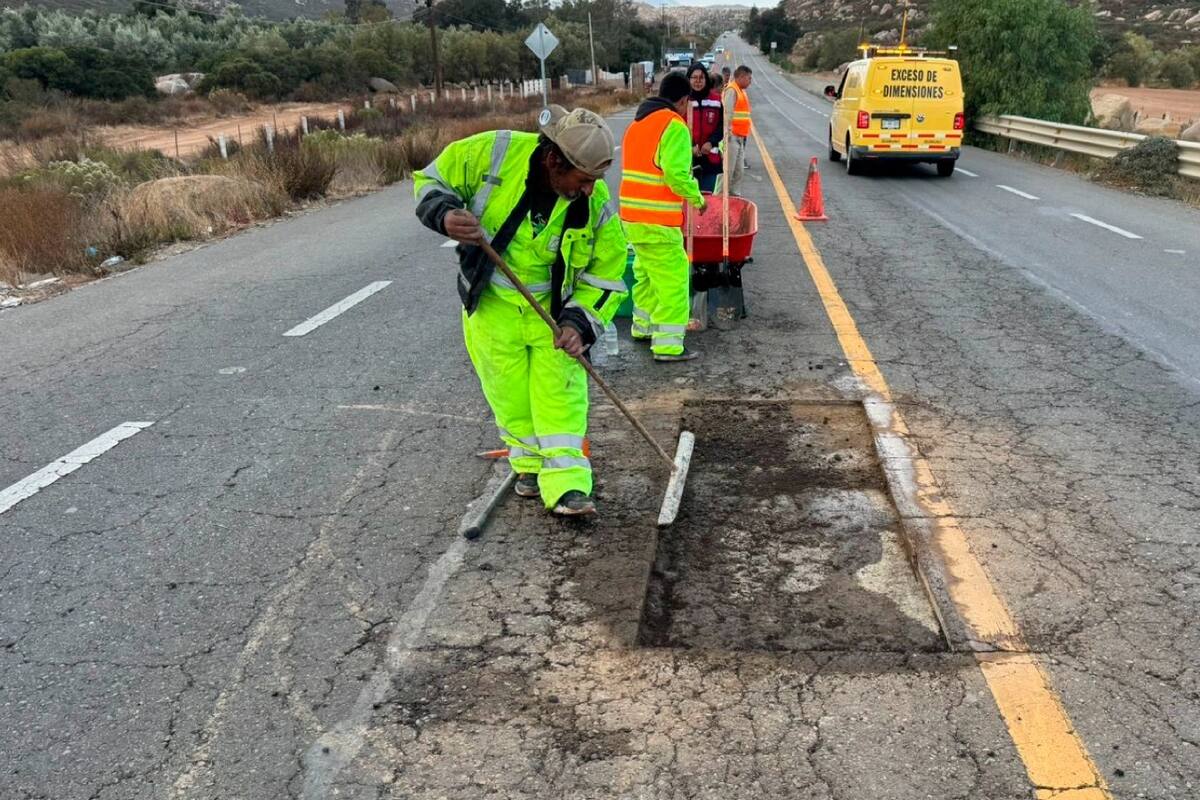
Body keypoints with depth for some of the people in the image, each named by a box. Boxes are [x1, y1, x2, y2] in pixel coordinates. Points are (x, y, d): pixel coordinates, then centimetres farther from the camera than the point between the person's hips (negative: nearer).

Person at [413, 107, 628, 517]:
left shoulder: (595, 206, -16)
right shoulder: (493, 153, -21)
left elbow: (606, 275, -6)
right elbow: (431, 180, -8)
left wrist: (581, 322, -20)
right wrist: (445, 215, -30)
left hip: (554, 305, 0)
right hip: (491, 303, 0)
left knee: (561, 392, -6)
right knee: (510, 393, 7)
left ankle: (566, 484, -3)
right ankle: (530, 465, 29)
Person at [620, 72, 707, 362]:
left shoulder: (638, 122, 15)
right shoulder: (674, 126, -12)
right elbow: (676, 174, -22)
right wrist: (697, 198, -7)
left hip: (632, 215, 9)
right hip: (658, 221, -9)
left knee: (646, 273, 24)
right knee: (673, 280, -4)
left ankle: (643, 327, 36)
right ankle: (668, 346, -4)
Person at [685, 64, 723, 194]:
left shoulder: (716, 100, 5)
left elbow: (722, 125, 6)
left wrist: (711, 142, -10)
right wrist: (689, 146, -17)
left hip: (710, 157, 2)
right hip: (687, 158, -2)